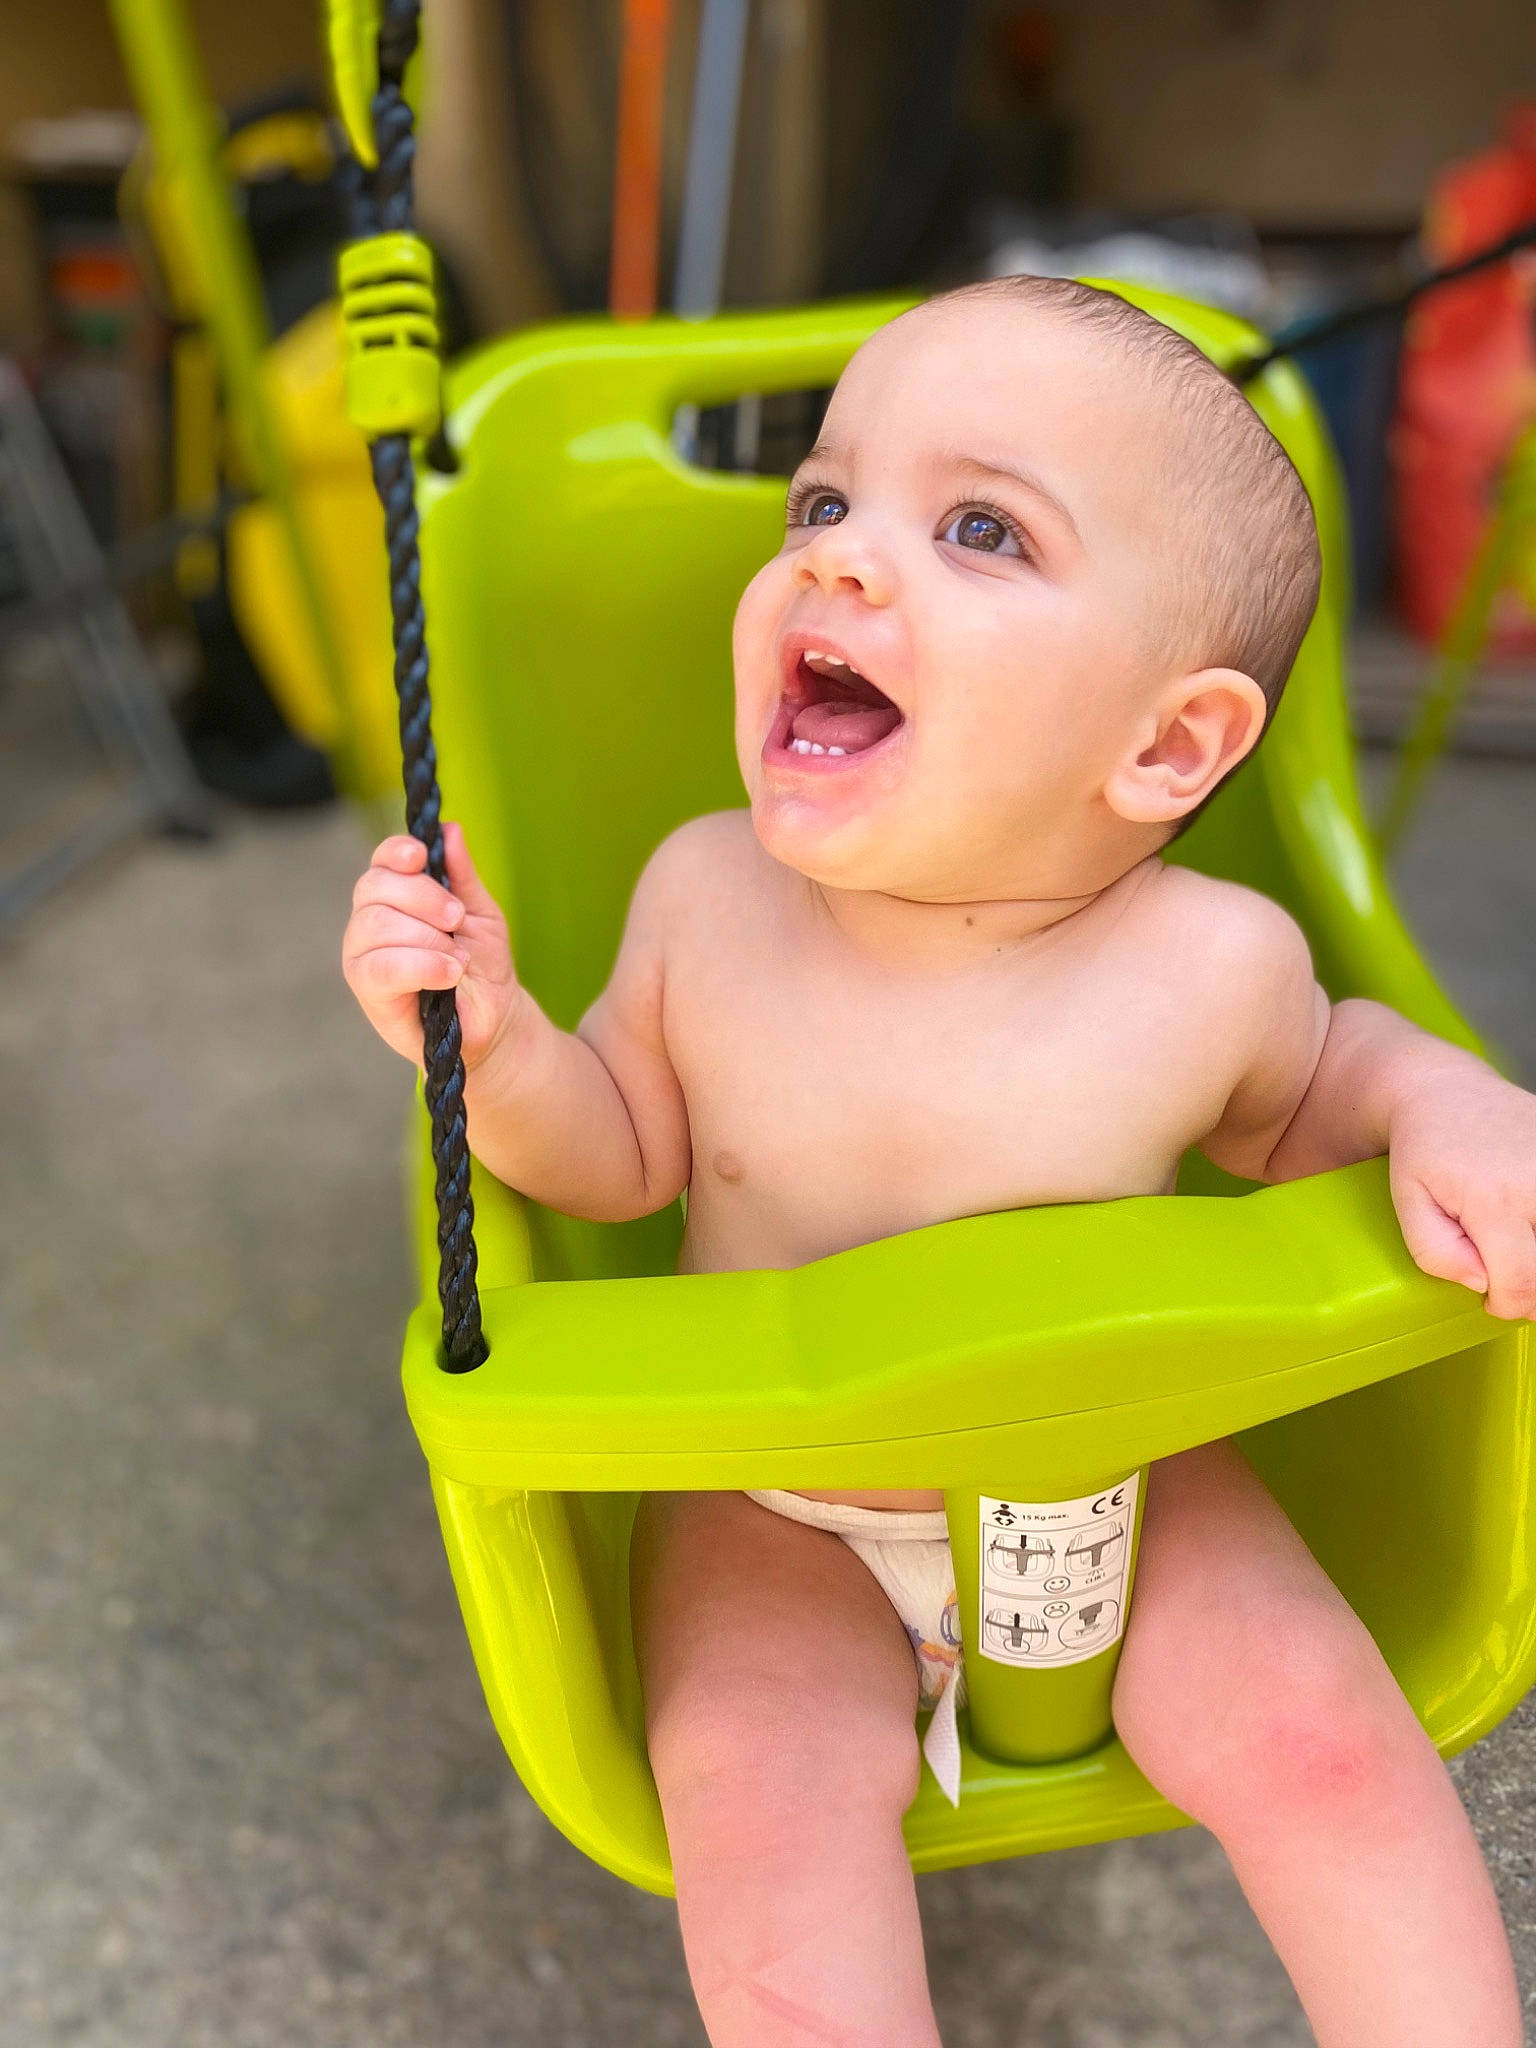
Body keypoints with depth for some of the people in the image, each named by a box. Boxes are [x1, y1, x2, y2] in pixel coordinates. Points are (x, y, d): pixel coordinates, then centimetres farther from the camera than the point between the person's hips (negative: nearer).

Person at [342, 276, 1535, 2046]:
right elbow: (624, 1152, -3)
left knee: (1312, 1724, -14)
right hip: (773, 1526, 1)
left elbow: (1300, 1097, 3)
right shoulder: (706, 897, -17)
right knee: (760, 1794, -21)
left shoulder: (1211, 962, -20)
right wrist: (495, 1050, -22)